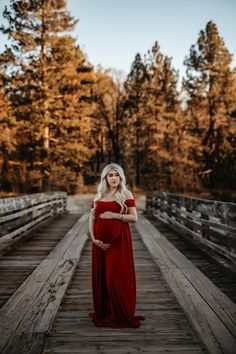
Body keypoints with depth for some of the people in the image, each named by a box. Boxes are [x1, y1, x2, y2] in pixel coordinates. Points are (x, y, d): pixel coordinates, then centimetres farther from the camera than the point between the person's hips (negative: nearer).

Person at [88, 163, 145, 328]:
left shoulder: (126, 194, -1)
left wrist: (114, 215, -16)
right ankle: (103, 312, 21)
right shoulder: (99, 195, 10)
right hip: (101, 241, 4)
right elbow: (91, 218, 8)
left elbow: (134, 217, -6)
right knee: (101, 275, 7)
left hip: (119, 239, -4)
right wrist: (94, 238, -5)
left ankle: (121, 314, 10)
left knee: (118, 276, -3)